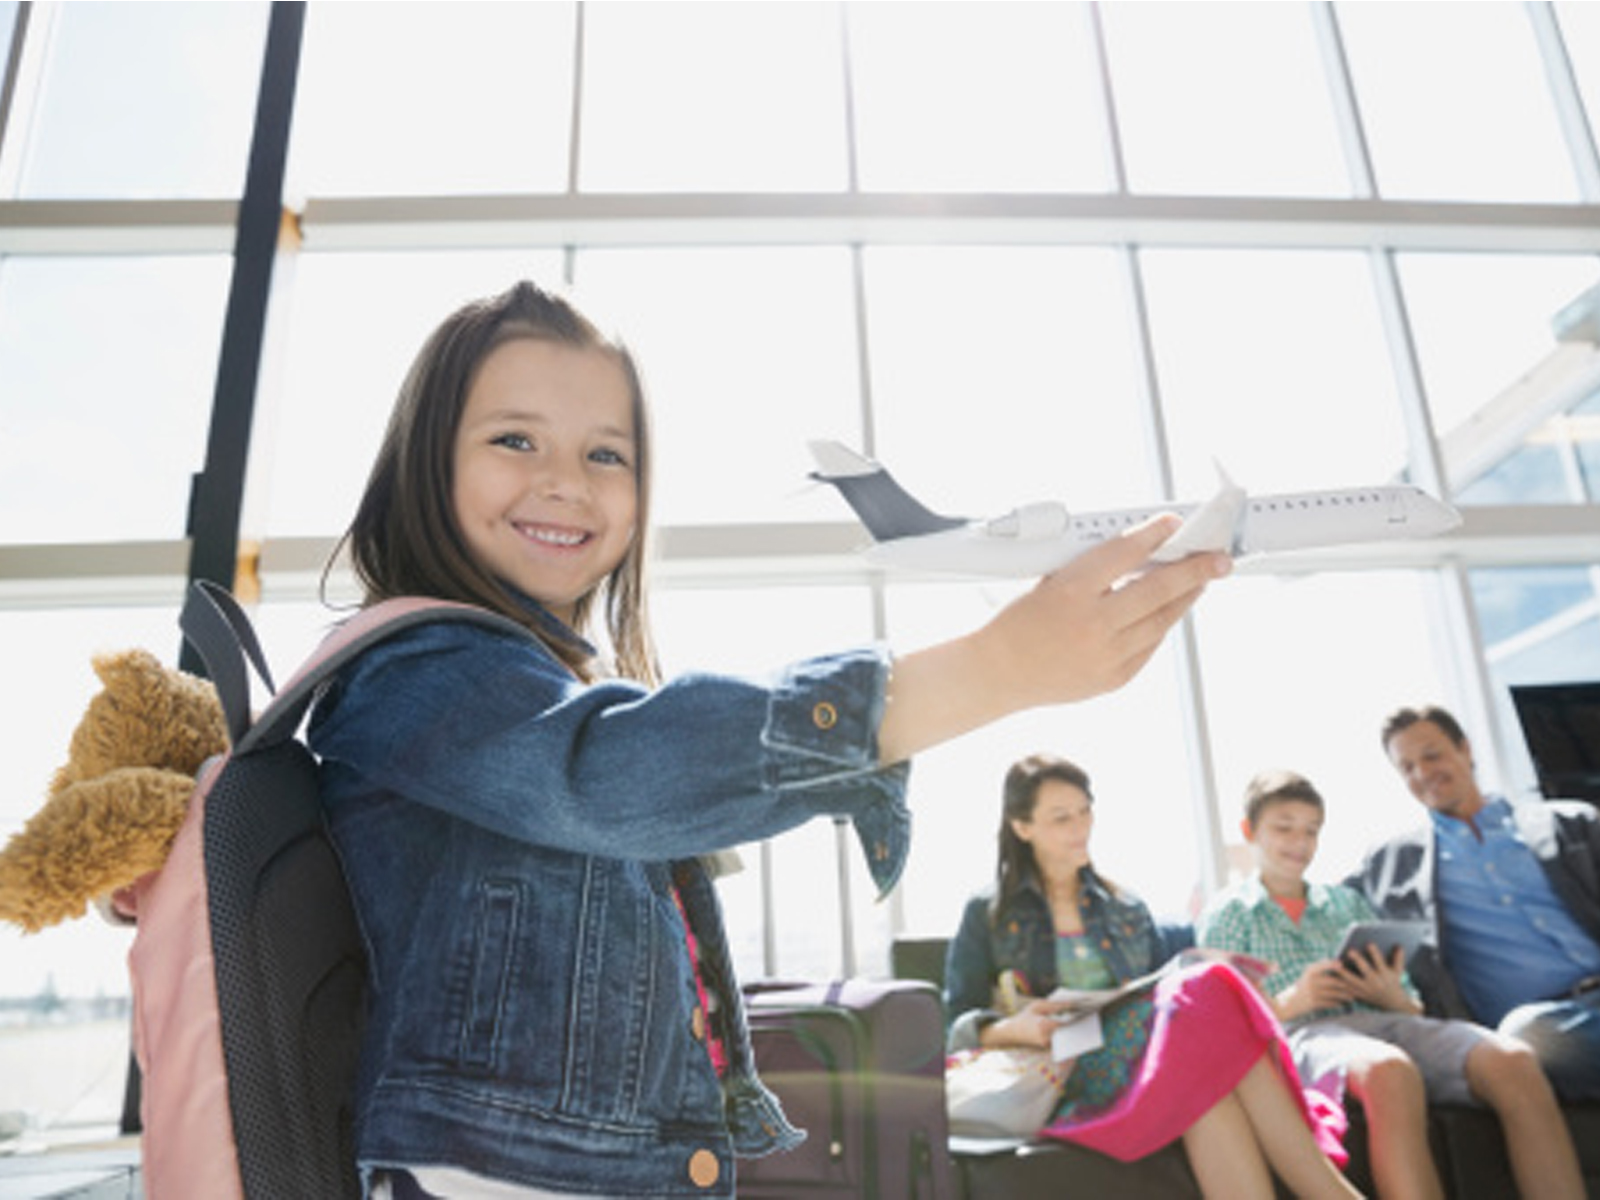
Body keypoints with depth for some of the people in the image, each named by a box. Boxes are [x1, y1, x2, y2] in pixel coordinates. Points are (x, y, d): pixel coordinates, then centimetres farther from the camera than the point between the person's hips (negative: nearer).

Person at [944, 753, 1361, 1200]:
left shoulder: (1127, 908, 24)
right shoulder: (988, 914, 11)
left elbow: (1166, 990, 20)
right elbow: (954, 1030, 6)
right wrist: (1011, 1030, -16)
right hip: (1063, 1082, -4)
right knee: (1199, 1002, -31)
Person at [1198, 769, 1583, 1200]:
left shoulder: (1347, 901, 27)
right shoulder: (1227, 913, 15)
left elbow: (1413, 1007, 24)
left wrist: (1395, 999, -1)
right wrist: (1287, 1003, -12)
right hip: (1303, 1035, -4)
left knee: (1512, 1060, -27)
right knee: (1391, 1070, -41)